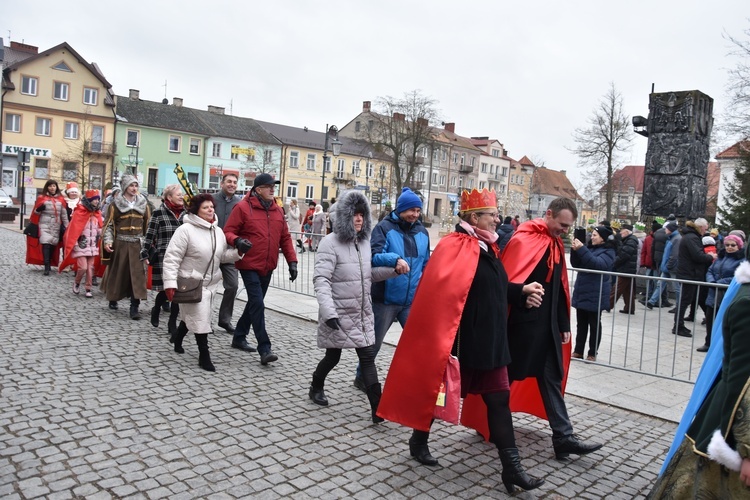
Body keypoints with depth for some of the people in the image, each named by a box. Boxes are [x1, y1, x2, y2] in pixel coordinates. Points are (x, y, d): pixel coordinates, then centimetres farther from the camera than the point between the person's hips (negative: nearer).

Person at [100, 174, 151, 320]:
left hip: (137, 244, 1)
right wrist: (107, 241, -13)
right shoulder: (116, 203, 1)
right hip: (120, 244, -1)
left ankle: (134, 307, -5)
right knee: (117, 273, 10)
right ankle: (113, 299, 32)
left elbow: (148, 224, 12)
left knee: (138, 275, -6)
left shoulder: (143, 203, 8)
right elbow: (108, 224, 0)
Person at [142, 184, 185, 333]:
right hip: (163, 258, -4)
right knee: (165, 290, 3)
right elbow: (149, 235, -4)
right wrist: (145, 254, -6)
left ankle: (172, 323, 14)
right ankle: (156, 310, 36)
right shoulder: (159, 213, -5)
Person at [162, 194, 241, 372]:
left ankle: (178, 336, 48)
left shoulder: (218, 231, 4)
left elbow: (222, 256, 11)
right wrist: (170, 283, -26)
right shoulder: (185, 230, -17)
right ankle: (204, 355, 3)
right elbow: (171, 258, -19)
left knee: (191, 315, 21)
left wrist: (237, 253, -7)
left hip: (211, 282, 7)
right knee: (200, 318, -7)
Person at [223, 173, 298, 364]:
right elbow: (228, 232, -8)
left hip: (267, 267, 7)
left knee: (254, 303, 16)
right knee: (257, 304, -11)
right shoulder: (243, 207, -8)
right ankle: (264, 349, -8)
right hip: (249, 265, -6)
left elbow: (285, 238, 11)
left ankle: (239, 337, 33)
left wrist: (292, 261, 4)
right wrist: (237, 241, -30)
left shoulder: (278, 210, 8)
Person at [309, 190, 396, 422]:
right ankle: (316, 388, 41)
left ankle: (378, 409, 3)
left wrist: (394, 269, 0)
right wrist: (328, 312, -31)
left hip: (363, 314, 5)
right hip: (338, 315, -5)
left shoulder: (364, 242, 7)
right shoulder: (331, 243, -15)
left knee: (368, 357, 2)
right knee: (333, 357, 12)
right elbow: (321, 280, -21)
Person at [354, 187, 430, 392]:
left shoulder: (422, 232, 8)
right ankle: (362, 377, 32)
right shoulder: (384, 228, -9)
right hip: (385, 298, -4)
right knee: (374, 341, 11)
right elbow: (374, 256, -21)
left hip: (412, 300, 5)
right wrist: (395, 259, -38)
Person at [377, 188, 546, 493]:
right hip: (462, 344, -8)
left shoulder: (487, 248, 11)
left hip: (491, 343, 8)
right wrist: (447, 344, -25)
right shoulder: (454, 248, -18)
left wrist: (521, 292, 6)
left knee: (498, 400, 9)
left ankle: (512, 467, 17)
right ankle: (419, 441, 34)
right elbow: (443, 295, -24)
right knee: (439, 391, 10)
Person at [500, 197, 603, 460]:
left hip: (547, 325, 8)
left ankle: (563, 437, 15)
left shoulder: (556, 244, 12)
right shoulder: (522, 241, -14)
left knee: (552, 379, 10)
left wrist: (564, 325, 15)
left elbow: (560, 288, 15)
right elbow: (508, 282, -19)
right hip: (522, 323, -8)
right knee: (505, 376, 5)